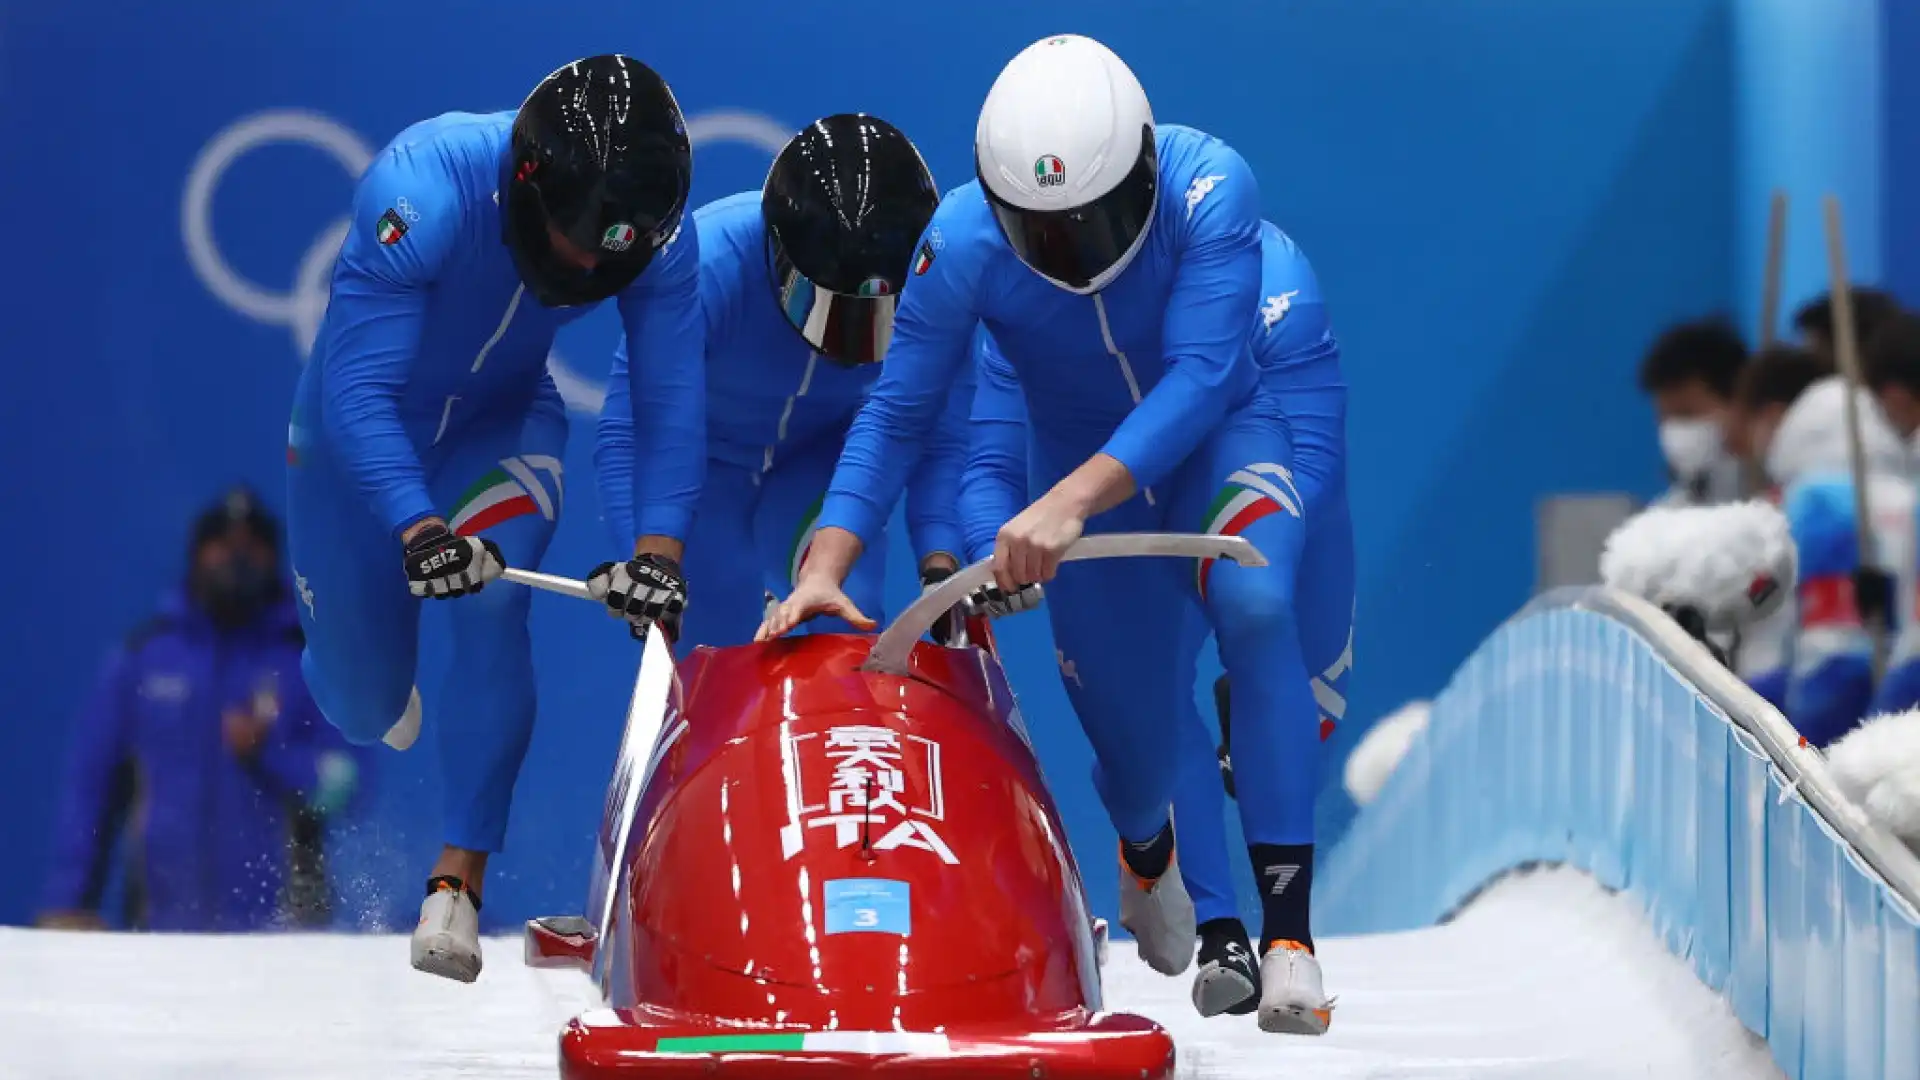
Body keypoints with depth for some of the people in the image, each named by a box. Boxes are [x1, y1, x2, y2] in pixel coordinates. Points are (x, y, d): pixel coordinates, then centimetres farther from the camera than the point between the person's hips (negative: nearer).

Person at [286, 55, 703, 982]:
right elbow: (356, 388, -41)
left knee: (491, 609, -26)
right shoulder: (423, 195, -40)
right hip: (361, 429, -2)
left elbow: (671, 402, -20)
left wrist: (657, 549, -34)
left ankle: (459, 880, -18)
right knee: (366, 709, 7)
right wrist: (417, 529, -53)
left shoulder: (658, 232, -27)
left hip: (501, 426, 2)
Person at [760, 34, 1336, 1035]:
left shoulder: (1209, 188, -32)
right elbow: (896, 414, -18)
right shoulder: (962, 240, -26)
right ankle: (1146, 855, 48)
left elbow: (1199, 380, -40)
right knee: (1119, 702, 7)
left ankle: (1287, 934, -31)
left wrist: (1070, 502, -52)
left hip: (1218, 439, -2)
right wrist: (825, 565, -31)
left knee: (1255, 607, -31)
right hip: (1079, 462, 2)